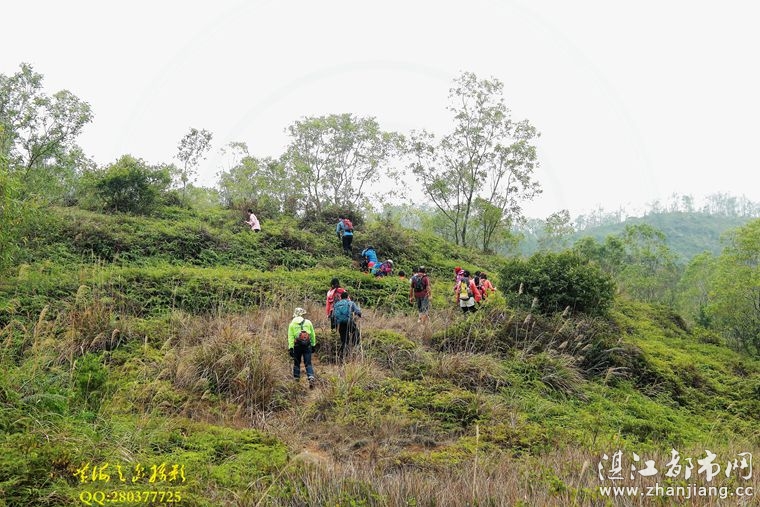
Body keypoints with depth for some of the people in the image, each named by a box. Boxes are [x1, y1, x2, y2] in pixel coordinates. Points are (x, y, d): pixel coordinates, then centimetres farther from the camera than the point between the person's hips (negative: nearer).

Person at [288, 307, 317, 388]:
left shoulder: (292, 324, 0)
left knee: (296, 363, 16)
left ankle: (296, 378, 22)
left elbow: (290, 337, -6)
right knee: (308, 363, 0)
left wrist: (290, 348, -7)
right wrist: (313, 345, 17)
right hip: (307, 345, 0)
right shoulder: (308, 322, 3)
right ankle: (311, 377, -17)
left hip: (297, 345, 0)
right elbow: (313, 335, 7)